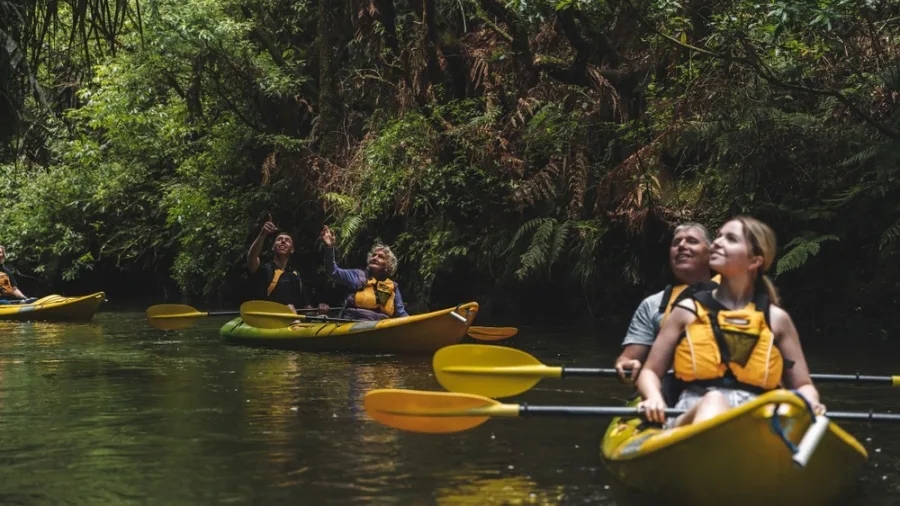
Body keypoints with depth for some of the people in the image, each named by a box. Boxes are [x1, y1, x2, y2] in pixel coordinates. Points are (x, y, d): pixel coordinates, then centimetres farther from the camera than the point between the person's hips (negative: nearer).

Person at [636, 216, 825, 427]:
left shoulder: (776, 319, 16)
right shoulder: (689, 311, 15)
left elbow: (802, 385, 19)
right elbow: (650, 372, 15)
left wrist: (810, 403, -5)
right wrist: (654, 398, -8)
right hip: (693, 416, 0)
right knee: (713, 401, -38)